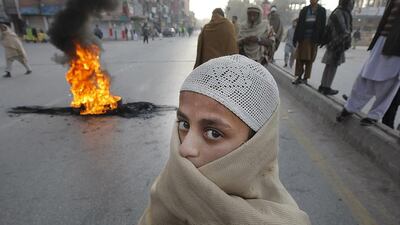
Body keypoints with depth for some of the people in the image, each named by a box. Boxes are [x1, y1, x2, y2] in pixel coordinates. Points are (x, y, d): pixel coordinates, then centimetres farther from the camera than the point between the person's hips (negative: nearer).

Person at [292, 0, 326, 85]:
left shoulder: (322, 11, 6)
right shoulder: (304, 10, 9)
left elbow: (322, 26, 2)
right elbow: (299, 25, 6)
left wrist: (319, 40, -7)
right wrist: (295, 39, -1)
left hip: (313, 40, -1)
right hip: (302, 38, 1)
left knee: (309, 60, 2)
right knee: (299, 58, -1)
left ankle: (305, 78, 10)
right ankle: (299, 76, 8)